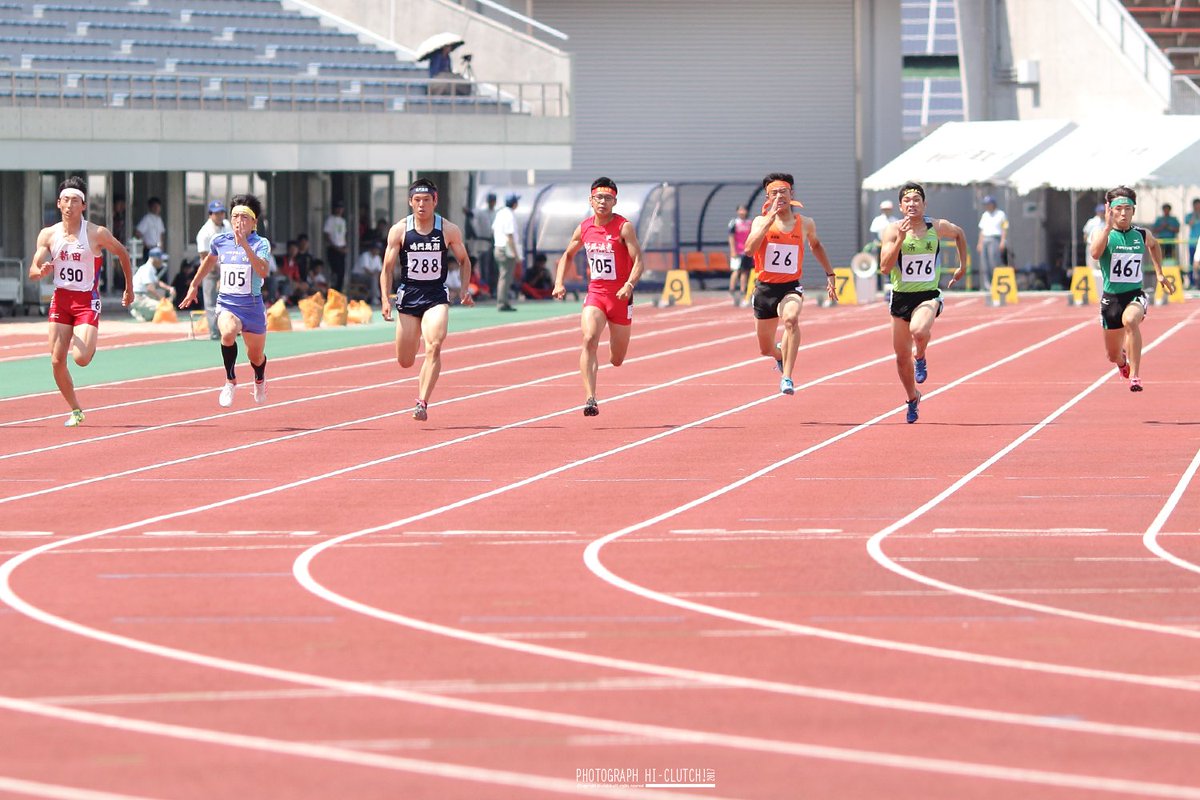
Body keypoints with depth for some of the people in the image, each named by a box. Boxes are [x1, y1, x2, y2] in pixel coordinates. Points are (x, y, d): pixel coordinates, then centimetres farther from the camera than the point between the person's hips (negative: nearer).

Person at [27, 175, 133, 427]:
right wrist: (42, 271, -26)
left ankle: (89, 345, 19)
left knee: (81, 358, -19)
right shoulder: (48, 235, -1)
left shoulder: (97, 234, -8)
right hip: (60, 299, 3)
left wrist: (129, 288, 15)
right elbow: (32, 272, -2)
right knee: (57, 361, -3)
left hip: (87, 301, -3)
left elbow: (122, 253, 9)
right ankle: (76, 410, 14)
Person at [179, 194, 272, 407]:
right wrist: (194, 285, 29)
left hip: (252, 306, -1)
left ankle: (260, 380, 53)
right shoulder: (220, 241, 1)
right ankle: (230, 381, -15)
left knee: (256, 356, 15)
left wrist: (245, 246, -34)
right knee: (228, 332, -34)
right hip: (227, 304, 1)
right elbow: (209, 261, 23)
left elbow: (263, 272, -28)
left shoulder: (261, 244, -10)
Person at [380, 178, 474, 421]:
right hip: (408, 296, 1)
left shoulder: (449, 230, -3)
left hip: (436, 297, -1)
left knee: (434, 347, -24)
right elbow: (387, 268, 1)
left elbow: (464, 261, 12)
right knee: (405, 362, 7)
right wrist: (385, 299, -9)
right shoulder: (399, 231, -3)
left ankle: (422, 403, -22)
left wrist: (464, 289, -2)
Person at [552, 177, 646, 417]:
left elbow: (638, 260, -16)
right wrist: (559, 283, 6)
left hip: (620, 297, -2)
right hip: (595, 295, 2)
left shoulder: (624, 227, -9)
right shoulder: (584, 229, 3)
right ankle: (590, 400, -30)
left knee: (617, 360, 10)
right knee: (589, 339, -25)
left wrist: (630, 285, -33)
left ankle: (615, 343, 52)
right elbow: (567, 255, 20)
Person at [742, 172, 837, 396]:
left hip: (791, 287, -1)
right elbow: (750, 249, -23)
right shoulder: (761, 221, -4)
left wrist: (829, 274, 24)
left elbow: (815, 245, 25)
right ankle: (780, 355, 50)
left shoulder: (805, 224, 3)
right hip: (765, 288, 1)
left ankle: (787, 377, -37)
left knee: (791, 319, -36)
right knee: (766, 349, 11)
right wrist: (770, 219, -25)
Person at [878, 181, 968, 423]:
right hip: (901, 296, 1)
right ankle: (912, 399, 35)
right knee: (902, 356, 9)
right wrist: (900, 239, -29)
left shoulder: (938, 227, -5)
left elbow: (959, 234, 19)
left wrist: (963, 266, 16)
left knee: (919, 331, -34)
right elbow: (885, 267, -20)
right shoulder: (893, 231, -9)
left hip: (928, 296, -1)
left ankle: (920, 359, 1)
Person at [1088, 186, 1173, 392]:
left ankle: (1135, 376, -34)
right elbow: (1095, 253, -30)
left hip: (1135, 295, 0)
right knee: (1113, 355, 12)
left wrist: (1159, 273, 24)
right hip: (1111, 298, 0)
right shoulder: (1103, 234, -7)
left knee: (1130, 320, -37)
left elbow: (1154, 244, 29)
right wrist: (1108, 226, -33)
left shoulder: (1142, 235, 2)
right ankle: (1123, 359, 53)